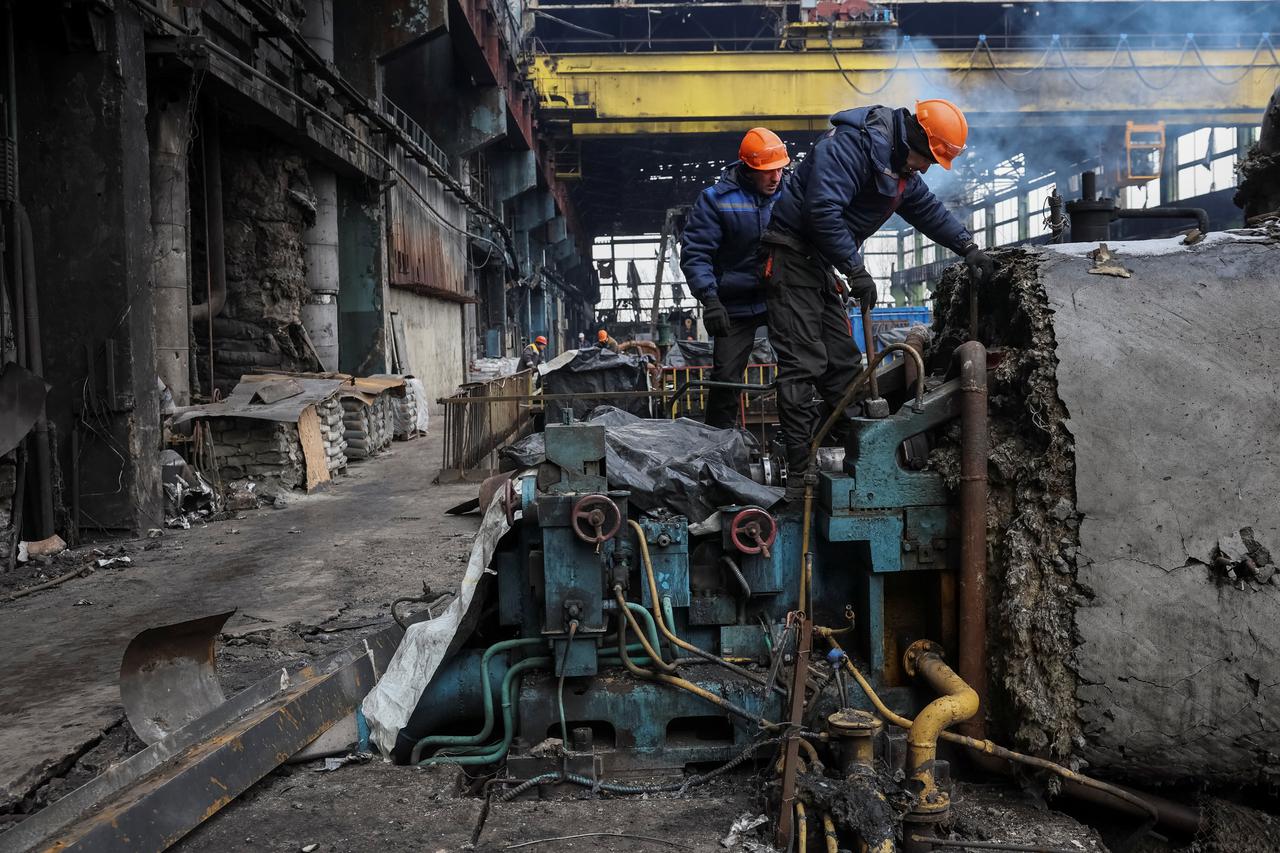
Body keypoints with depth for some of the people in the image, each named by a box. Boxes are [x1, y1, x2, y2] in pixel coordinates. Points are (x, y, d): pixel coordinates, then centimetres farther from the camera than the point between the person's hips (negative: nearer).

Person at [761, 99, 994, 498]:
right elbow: (822, 210, -28)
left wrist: (968, 248, 16)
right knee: (804, 365, -12)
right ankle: (800, 473, -9)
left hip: (821, 265, 10)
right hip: (792, 256, -10)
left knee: (842, 362, 13)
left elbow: (929, 210, 26)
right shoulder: (853, 144, -20)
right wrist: (856, 271, -23)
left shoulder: (902, 171, 13)